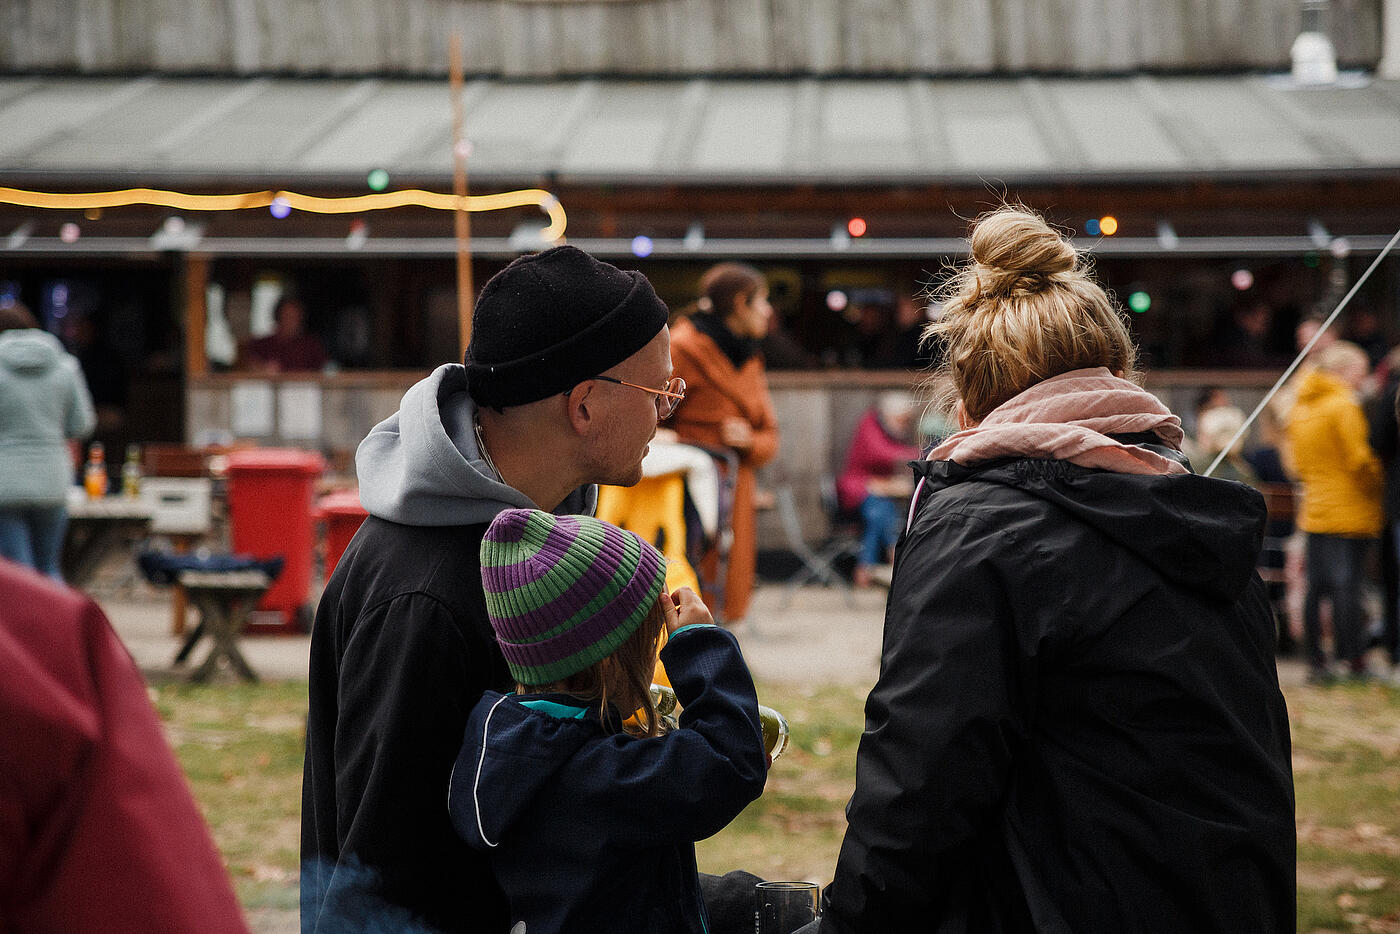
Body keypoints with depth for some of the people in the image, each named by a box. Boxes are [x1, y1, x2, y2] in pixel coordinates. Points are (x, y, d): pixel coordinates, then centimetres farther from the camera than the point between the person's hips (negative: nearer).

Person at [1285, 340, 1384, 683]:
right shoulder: (1344, 407, -12)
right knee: (1348, 584, -7)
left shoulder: (1300, 409, 14)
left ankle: (1315, 661, 10)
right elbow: (1359, 459, -15)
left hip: (1315, 510, 8)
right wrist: (1378, 484, -1)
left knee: (1316, 587, 8)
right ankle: (1353, 659, -7)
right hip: (1351, 510, -8)